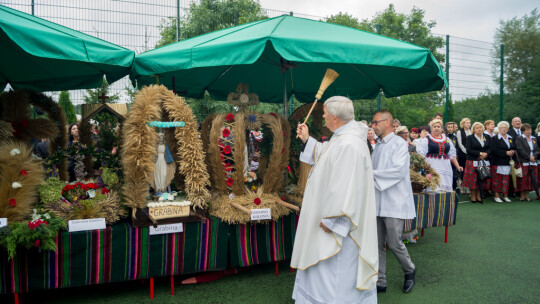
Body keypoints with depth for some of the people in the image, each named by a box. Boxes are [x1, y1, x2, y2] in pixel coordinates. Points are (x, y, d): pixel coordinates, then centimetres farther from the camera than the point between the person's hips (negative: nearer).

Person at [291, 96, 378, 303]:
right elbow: (326, 156, 23)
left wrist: (331, 221, -24)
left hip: (337, 224, -11)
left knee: (335, 273, 4)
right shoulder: (343, 137, 6)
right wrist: (307, 140, 19)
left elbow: (345, 187, -30)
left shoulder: (349, 145, -28)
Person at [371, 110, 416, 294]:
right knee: (378, 244, 9)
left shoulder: (399, 144, -9)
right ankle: (380, 282, 20)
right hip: (378, 202, 7)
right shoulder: (378, 146, 13)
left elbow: (399, 170, -21)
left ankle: (410, 271, 29)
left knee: (394, 243, 0)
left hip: (394, 203, -7)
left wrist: (372, 174, -18)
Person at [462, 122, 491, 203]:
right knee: (473, 179, -3)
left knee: (482, 179, 2)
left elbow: (490, 148, 7)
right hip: (473, 162, -3)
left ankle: (479, 196, 12)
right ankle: (473, 196, 7)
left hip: (484, 162, 3)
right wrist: (480, 153, -13)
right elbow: (469, 150, -9)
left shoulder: (486, 137, 13)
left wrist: (486, 154, -12)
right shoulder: (470, 137, 1)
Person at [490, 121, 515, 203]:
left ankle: (505, 196, 15)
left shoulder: (511, 138, 17)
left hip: (508, 163, 5)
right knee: (497, 179, -3)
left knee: (506, 180, 6)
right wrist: (506, 153, -17)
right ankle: (496, 196, 4)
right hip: (498, 163, -5)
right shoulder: (495, 138, -2)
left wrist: (512, 152, -5)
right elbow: (494, 150, -13)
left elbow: (514, 148, 18)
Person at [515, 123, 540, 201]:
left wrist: (534, 156, -7)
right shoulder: (519, 139, -1)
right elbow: (521, 150, -10)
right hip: (523, 163, -5)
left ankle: (526, 194, 11)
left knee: (530, 179, 4)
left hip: (533, 163, 5)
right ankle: (522, 195, 2)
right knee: (523, 179, -5)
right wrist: (529, 157, -14)